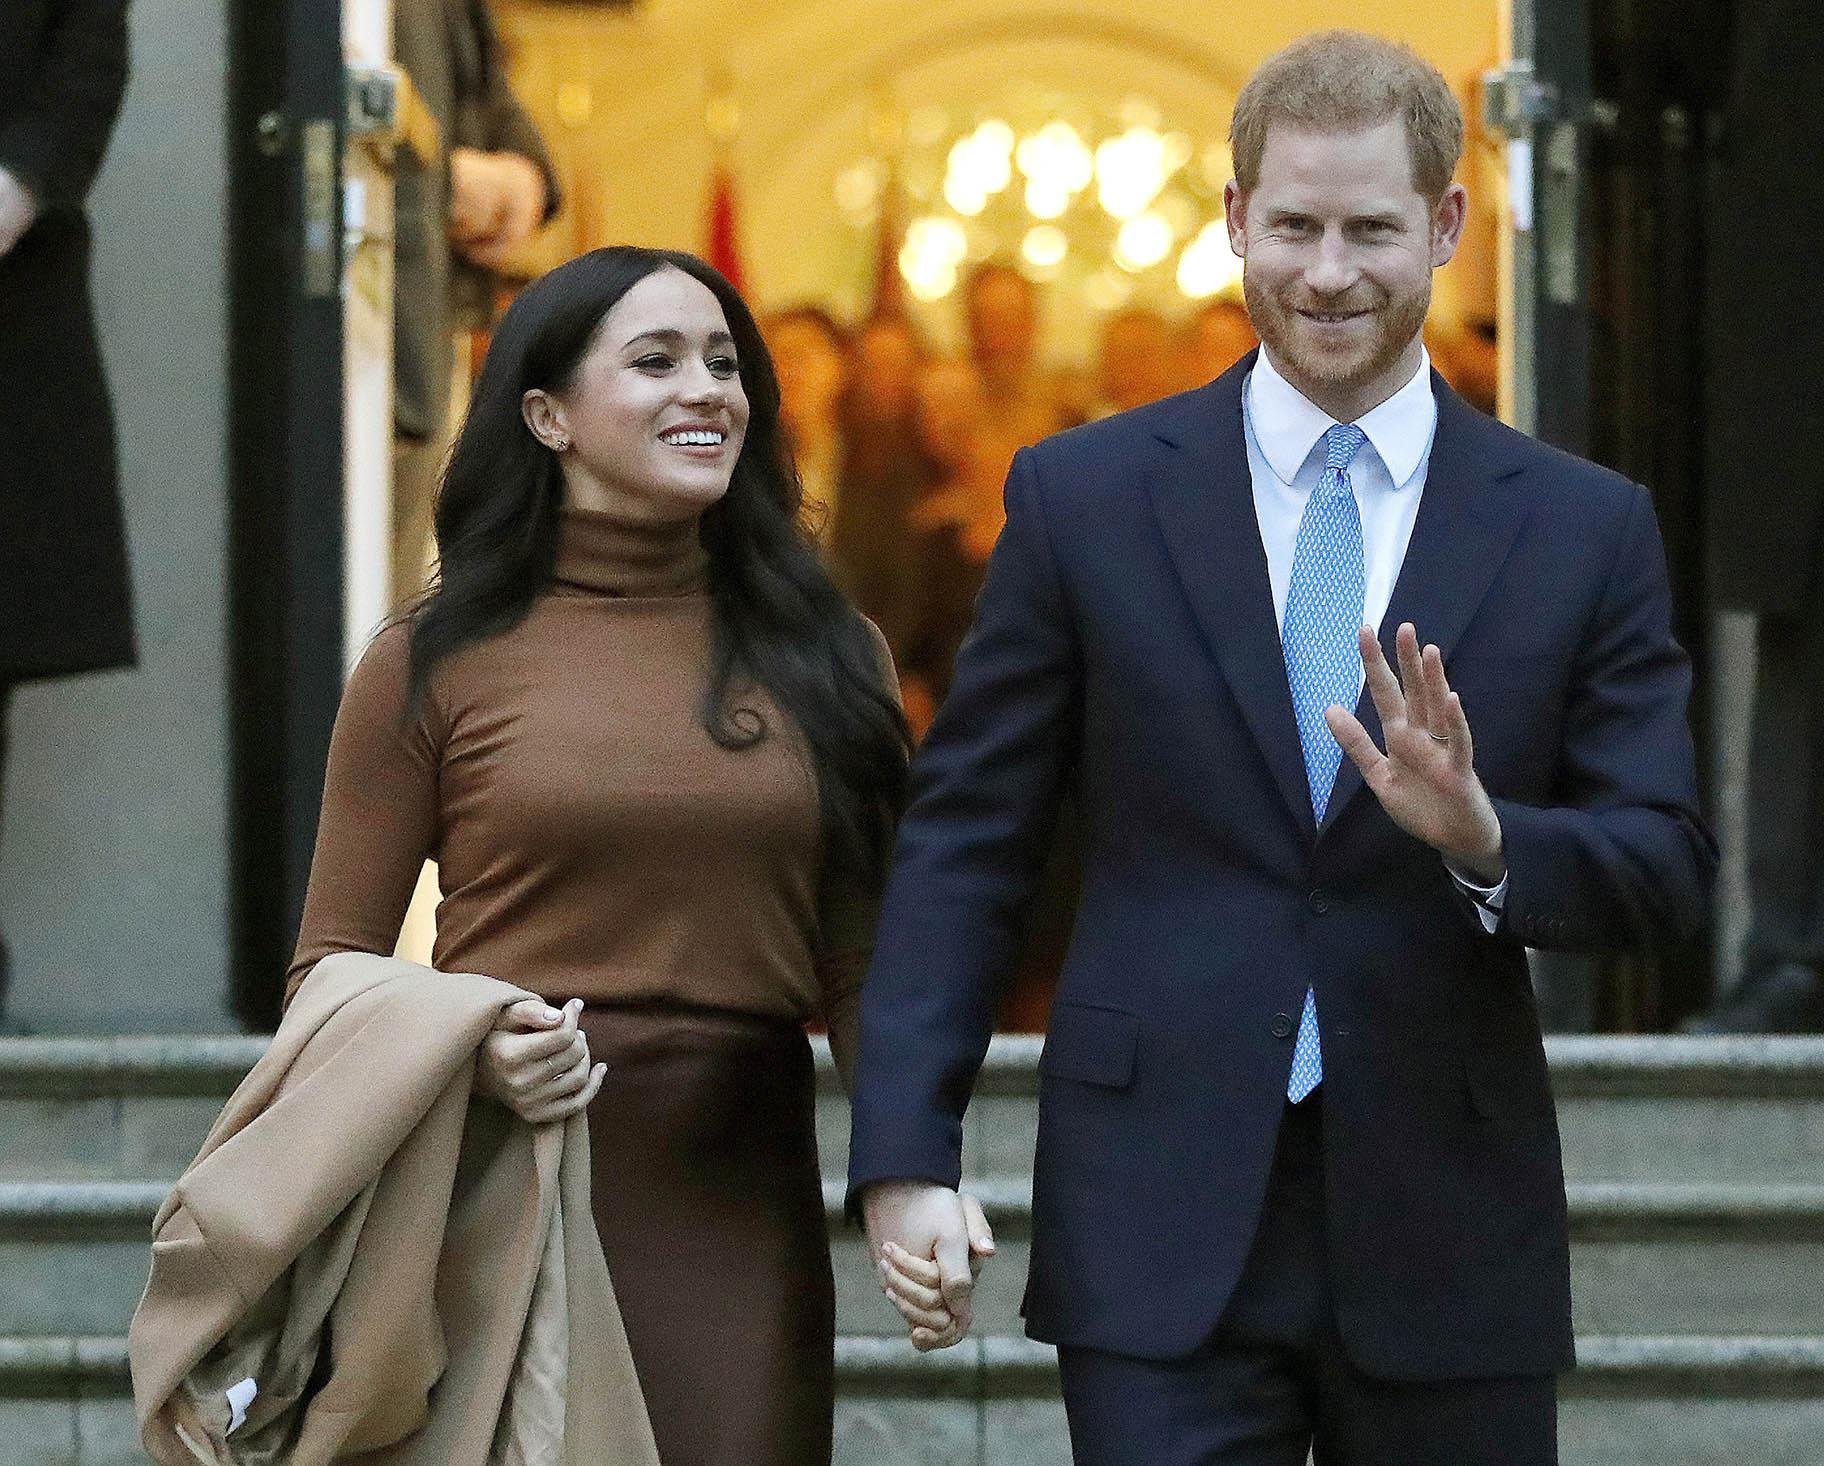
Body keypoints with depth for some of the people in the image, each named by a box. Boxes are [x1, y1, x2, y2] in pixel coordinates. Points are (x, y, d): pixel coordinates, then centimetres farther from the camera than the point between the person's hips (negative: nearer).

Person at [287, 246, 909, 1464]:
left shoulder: (824, 656, 9)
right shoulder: (436, 667, 2)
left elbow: (860, 969, 8)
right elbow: (333, 967, 4)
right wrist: (465, 1046, -16)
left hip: (741, 1204, 2)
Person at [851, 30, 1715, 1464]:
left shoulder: (1585, 527, 5)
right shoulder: (1082, 498, 4)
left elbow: (1669, 865, 3)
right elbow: (963, 843, 4)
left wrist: (1484, 838, -19)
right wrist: (905, 1156, -6)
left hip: (1449, 1233, 1)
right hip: (1162, 1224, -1)